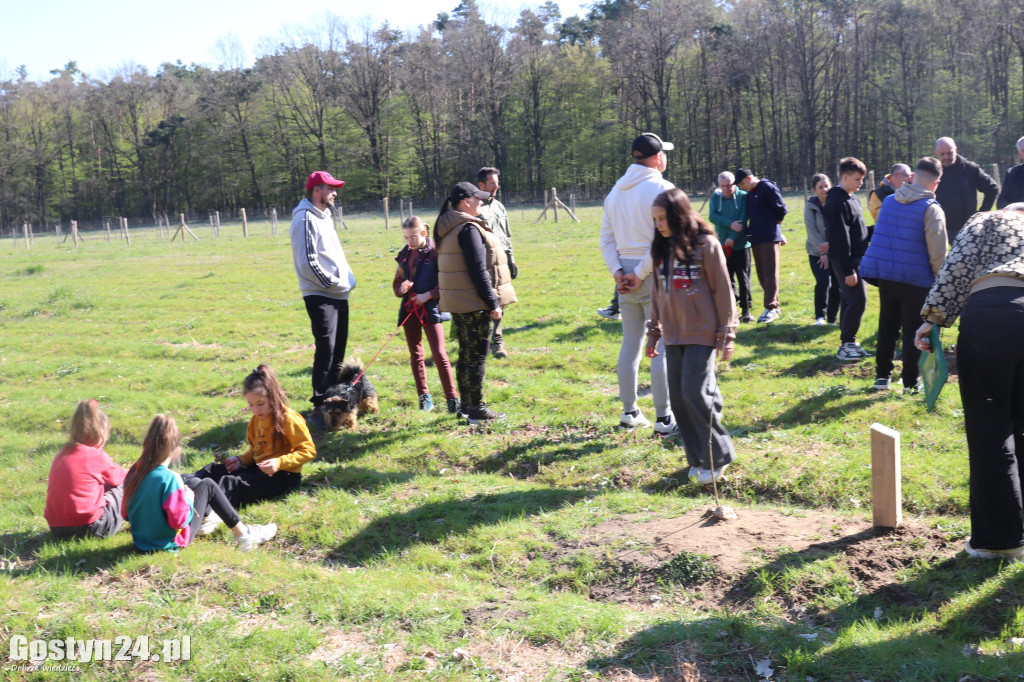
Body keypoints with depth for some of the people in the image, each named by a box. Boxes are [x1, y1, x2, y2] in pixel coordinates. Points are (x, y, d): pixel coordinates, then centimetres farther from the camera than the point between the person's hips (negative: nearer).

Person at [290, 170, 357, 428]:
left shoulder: (323, 217, 18)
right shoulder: (305, 219, -12)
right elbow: (308, 262, -19)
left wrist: (348, 279, 7)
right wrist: (334, 283, -14)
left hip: (338, 294, 9)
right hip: (320, 296, -9)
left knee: (338, 349, 12)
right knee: (326, 350, -10)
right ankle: (319, 407, -5)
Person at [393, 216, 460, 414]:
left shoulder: (435, 251, -8)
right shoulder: (405, 254, 9)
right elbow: (397, 282, 17)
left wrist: (428, 295, -17)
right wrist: (401, 287, -5)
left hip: (430, 309, -6)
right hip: (409, 309, 6)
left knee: (439, 354, -10)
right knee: (415, 355, 10)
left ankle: (452, 399, -5)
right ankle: (424, 397, 20)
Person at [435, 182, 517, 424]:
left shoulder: (448, 229, 13)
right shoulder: (468, 229, -16)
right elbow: (478, 271, -20)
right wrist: (493, 303, -17)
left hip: (457, 302, 9)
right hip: (473, 303, -9)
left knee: (466, 354, 16)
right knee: (477, 354, -3)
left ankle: (466, 404, 24)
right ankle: (476, 409, 2)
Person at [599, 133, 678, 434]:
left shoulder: (616, 191, 13)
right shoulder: (661, 188, -9)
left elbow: (606, 239, 9)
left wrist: (618, 272, 1)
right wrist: (640, 274, -14)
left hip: (626, 275, 7)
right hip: (654, 274, -7)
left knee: (630, 344, 14)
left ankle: (629, 412, 21)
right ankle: (663, 418, 2)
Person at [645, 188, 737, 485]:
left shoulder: (705, 245, -8)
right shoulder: (661, 248, 9)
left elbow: (723, 291, -7)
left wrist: (726, 335, -8)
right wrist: (654, 332, 15)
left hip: (702, 333, -6)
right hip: (673, 335, 6)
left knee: (696, 393, -11)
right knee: (679, 396, 5)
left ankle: (717, 456, 6)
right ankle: (698, 458, 17)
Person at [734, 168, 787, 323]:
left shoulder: (767, 187, -7)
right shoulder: (749, 194, 17)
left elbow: (782, 209, -8)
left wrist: (774, 224, 6)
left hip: (770, 238, -8)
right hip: (756, 238, 8)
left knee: (770, 273, -8)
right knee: (761, 274, 8)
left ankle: (771, 307, -8)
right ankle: (775, 306, 15)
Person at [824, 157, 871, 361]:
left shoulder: (851, 198, 14)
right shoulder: (837, 202, -17)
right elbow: (840, 239, -20)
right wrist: (848, 270, -21)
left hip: (856, 258, 9)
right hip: (846, 260, -9)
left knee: (849, 300, 12)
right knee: (857, 299, -10)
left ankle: (848, 343, 18)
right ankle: (846, 345, -3)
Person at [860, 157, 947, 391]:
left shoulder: (889, 201, 6)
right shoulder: (931, 209, -11)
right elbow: (938, 253, -12)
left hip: (884, 274, 5)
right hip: (916, 279, -5)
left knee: (887, 327, 16)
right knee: (913, 331, 5)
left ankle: (882, 376, 22)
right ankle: (910, 382, 10)